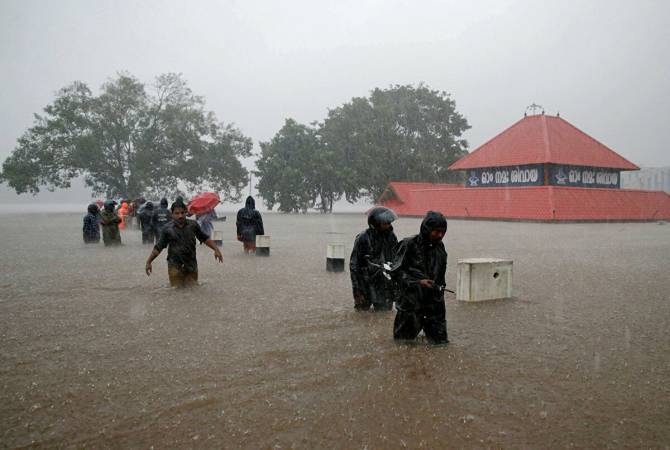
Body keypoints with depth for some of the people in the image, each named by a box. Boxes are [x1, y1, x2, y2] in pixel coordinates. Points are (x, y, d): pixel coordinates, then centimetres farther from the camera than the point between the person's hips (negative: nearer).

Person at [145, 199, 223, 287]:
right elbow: (158, 247, 4)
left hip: (191, 266, 2)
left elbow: (205, 238, 8)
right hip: (175, 266, -2)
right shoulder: (167, 229, -3)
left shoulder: (193, 225, 0)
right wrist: (148, 262, 1)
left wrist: (216, 249, -3)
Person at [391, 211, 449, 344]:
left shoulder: (439, 247, 9)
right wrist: (417, 282, -20)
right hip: (411, 304, -5)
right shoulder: (409, 245, -9)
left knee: (441, 344, 5)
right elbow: (397, 272, -11)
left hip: (435, 304, 5)